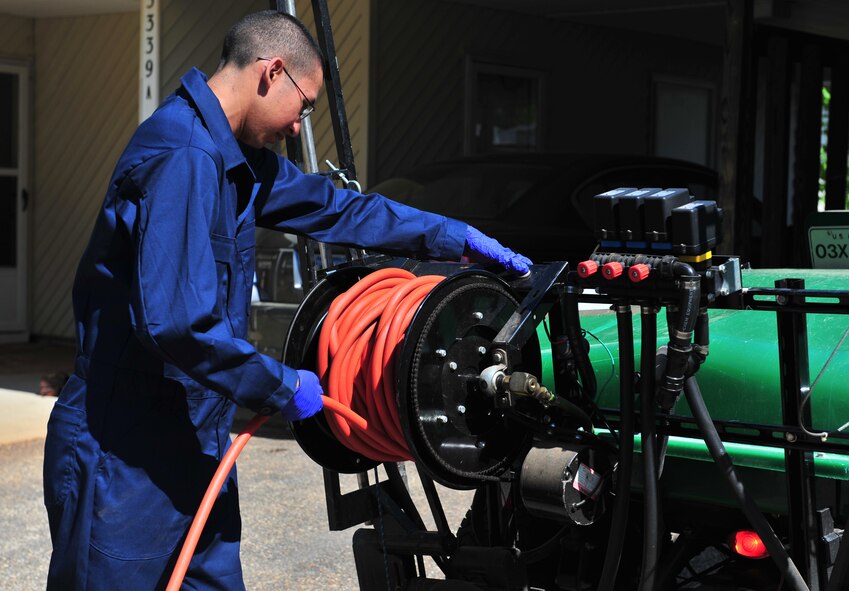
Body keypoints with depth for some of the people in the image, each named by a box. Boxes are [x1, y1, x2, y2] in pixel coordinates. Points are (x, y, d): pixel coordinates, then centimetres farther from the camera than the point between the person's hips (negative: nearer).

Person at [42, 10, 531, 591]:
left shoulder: (236, 158, 11)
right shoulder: (182, 157, -22)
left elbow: (328, 206, 23)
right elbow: (175, 321, -30)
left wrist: (458, 238, 24)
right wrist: (282, 387, -17)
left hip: (191, 446, 10)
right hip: (123, 459, -10)